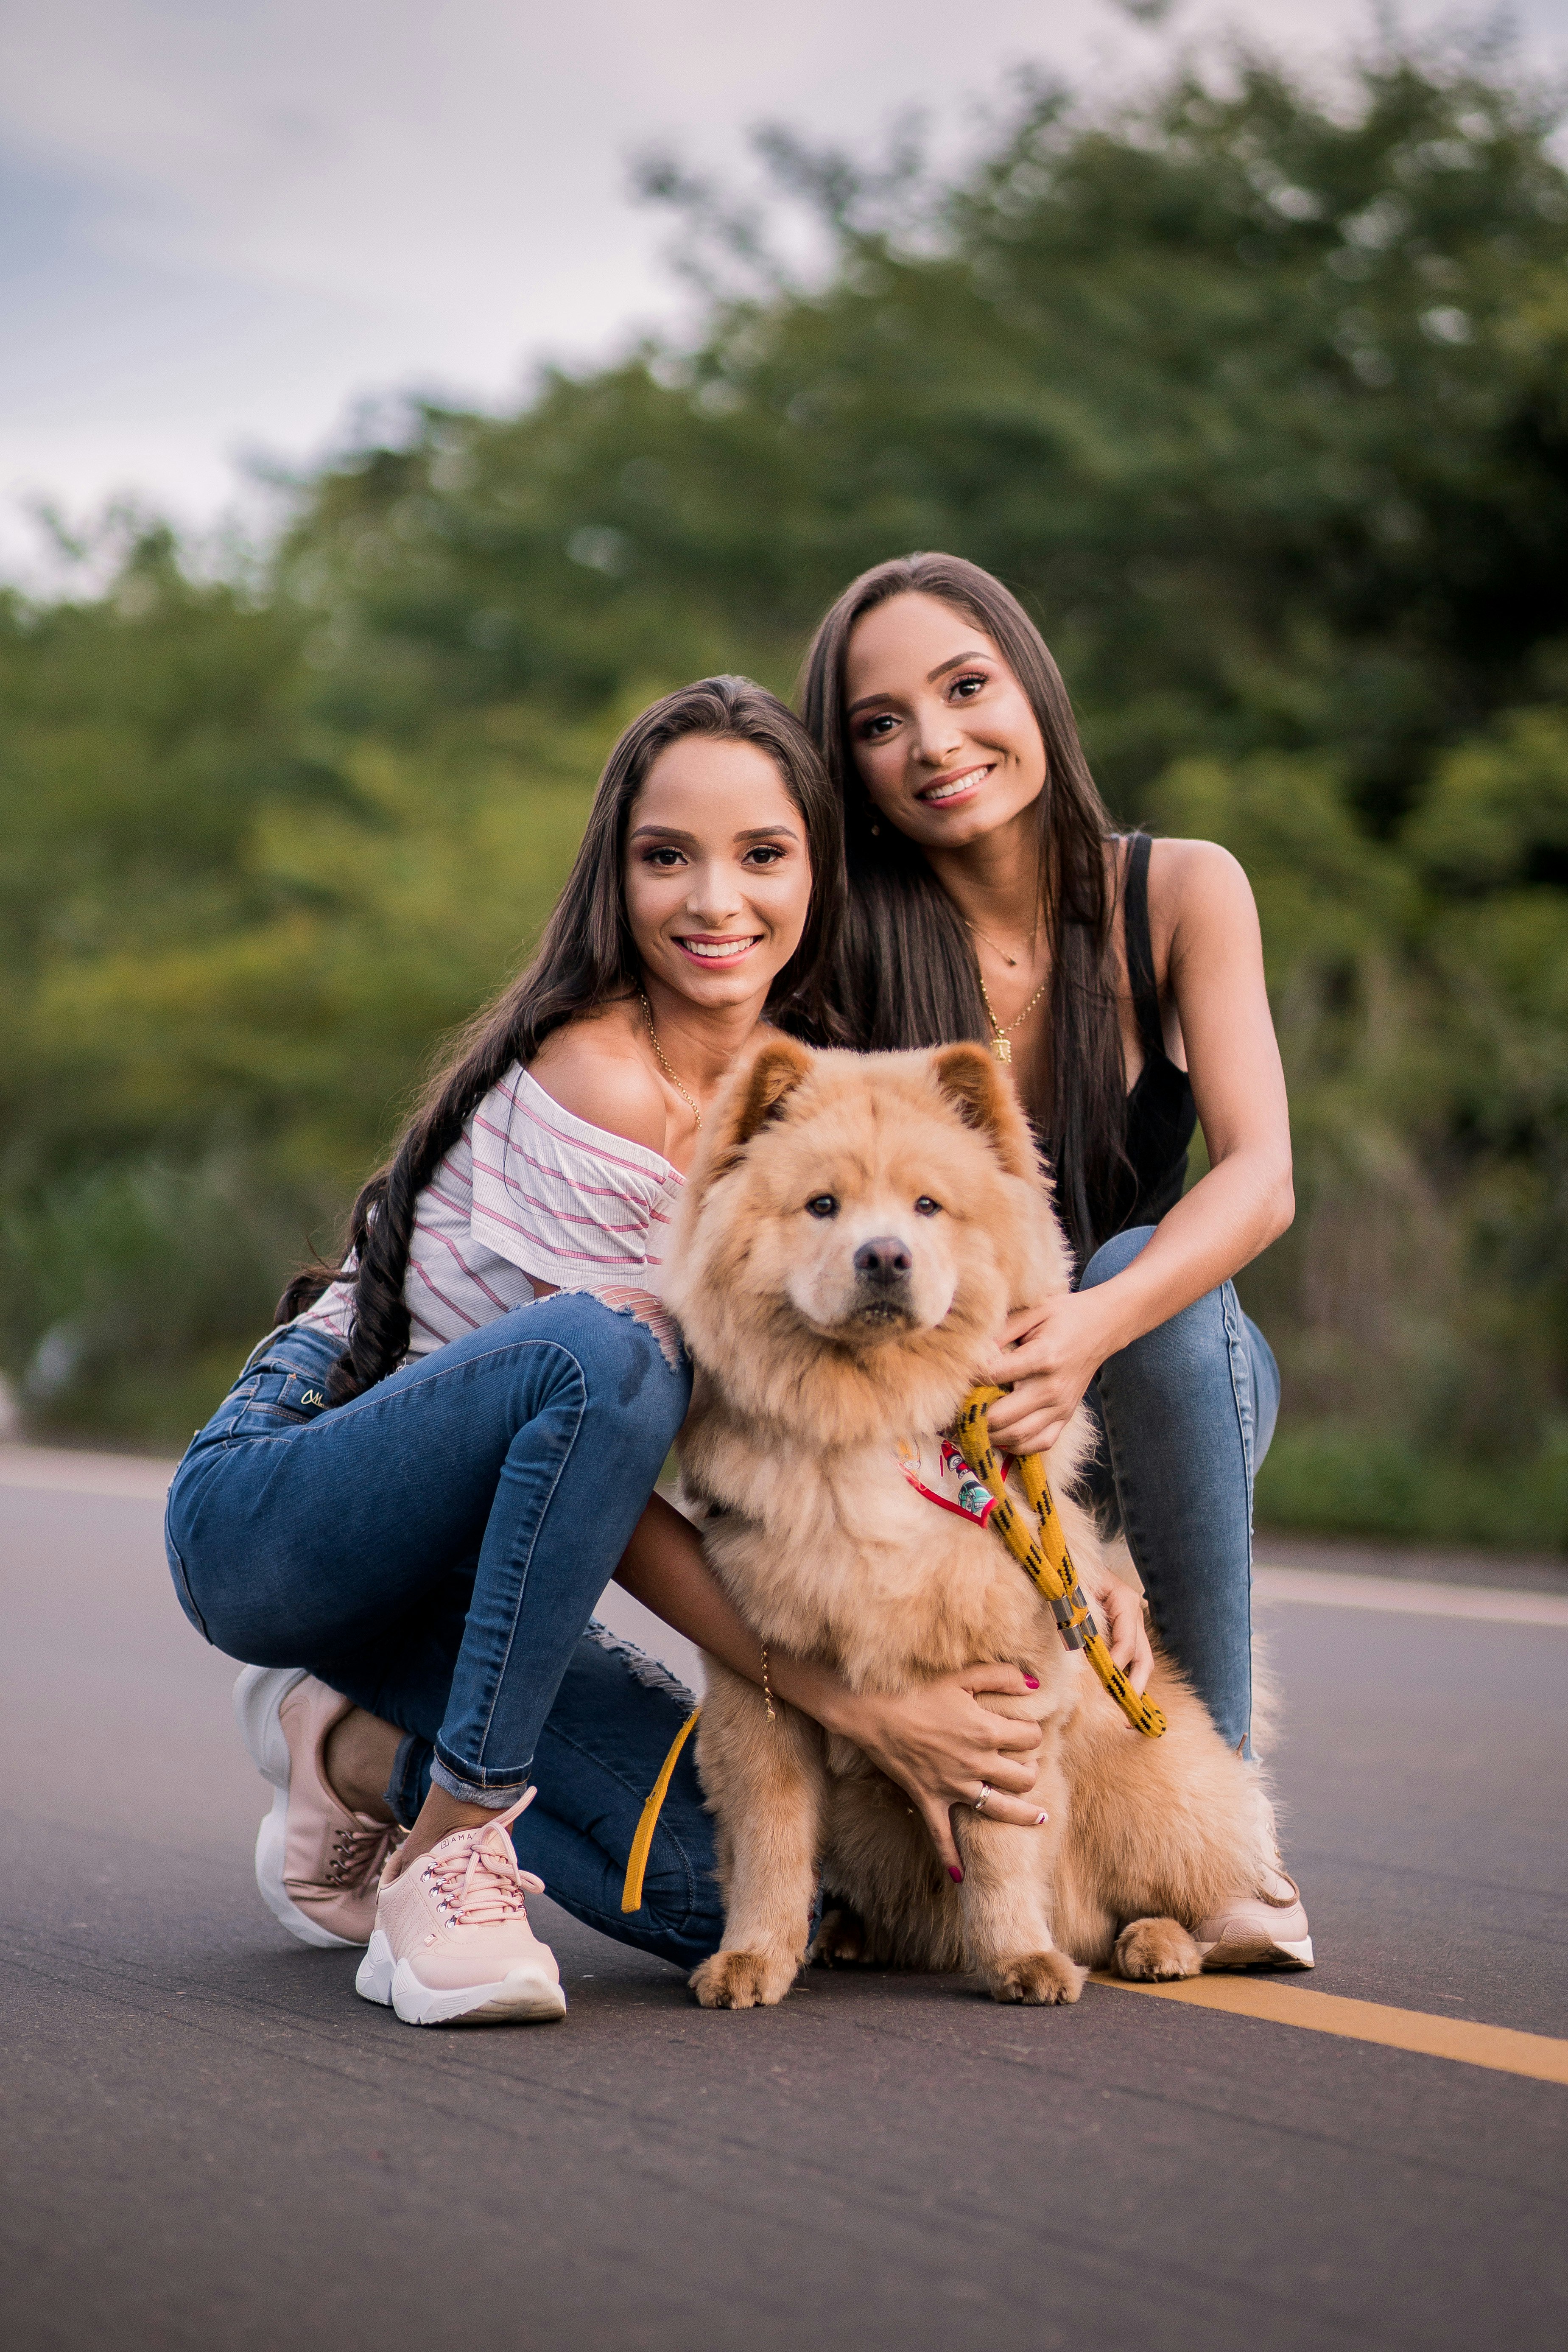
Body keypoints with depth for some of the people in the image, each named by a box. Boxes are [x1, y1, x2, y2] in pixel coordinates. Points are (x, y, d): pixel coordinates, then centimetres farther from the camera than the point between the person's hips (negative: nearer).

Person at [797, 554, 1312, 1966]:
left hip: (1165, 1371, 0)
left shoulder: (1179, 893, -9)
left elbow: (1260, 1178, -20)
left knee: (1134, 1268, -32)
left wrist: (1095, 1326, -40)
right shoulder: (849, 956, -11)